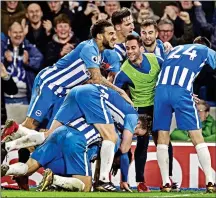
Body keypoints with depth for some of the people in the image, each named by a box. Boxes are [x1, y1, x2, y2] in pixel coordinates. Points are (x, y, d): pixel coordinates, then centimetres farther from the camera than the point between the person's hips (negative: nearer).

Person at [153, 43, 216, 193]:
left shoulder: (174, 49, 31)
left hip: (161, 89, 3)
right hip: (182, 92, -3)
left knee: (163, 137, 8)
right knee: (197, 137, 2)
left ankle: (166, 183, 5)